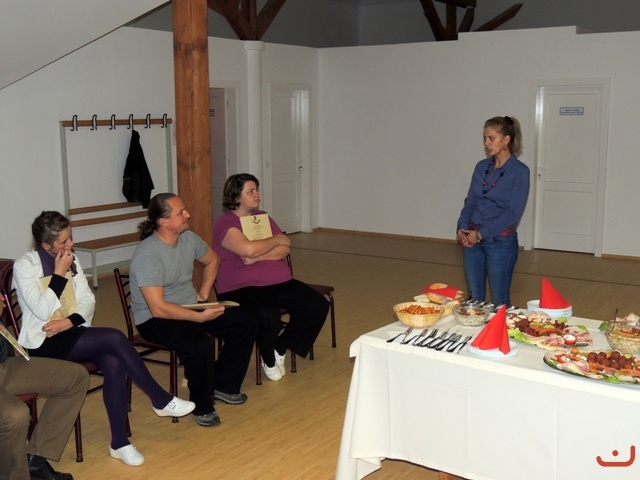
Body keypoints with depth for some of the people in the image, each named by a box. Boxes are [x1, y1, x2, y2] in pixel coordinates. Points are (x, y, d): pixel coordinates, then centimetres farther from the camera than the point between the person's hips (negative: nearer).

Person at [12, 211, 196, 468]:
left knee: (113, 363, -27)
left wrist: (69, 321, -15)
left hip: (72, 332, 6)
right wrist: (59, 275, -16)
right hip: (43, 342, -6)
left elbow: (88, 301, 4)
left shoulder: (72, 260, 8)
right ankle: (161, 401, -14)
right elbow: (42, 311, -19)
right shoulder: (24, 266, -9)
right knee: (115, 338, -28)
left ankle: (120, 442, -18)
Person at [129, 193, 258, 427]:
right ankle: (202, 408, -10)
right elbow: (158, 308, -29)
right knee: (200, 344, -35)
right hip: (155, 320, -8)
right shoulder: (148, 254, -25)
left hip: (192, 307, 8)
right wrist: (200, 317, -30)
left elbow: (212, 260, 21)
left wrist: (204, 293, 8)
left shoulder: (188, 238, -1)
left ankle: (223, 386, 13)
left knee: (246, 325, -3)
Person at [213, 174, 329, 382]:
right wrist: (278, 239, -7)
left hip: (279, 282, 7)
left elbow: (285, 249, 5)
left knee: (318, 306, -10)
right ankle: (269, 360, -1)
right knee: (268, 318, -36)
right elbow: (248, 249, -23)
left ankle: (280, 349, 9)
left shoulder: (263, 217, 16)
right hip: (241, 287, -7)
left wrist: (258, 256, -12)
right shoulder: (225, 223, -5)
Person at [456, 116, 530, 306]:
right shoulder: (481, 167, 8)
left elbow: (513, 213, -14)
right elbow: (470, 201, 11)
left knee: (499, 301, 6)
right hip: (472, 240, 5)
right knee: (474, 298, 13)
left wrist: (481, 234, -16)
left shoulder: (519, 171, -9)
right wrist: (462, 228, -6)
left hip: (500, 241, -5)